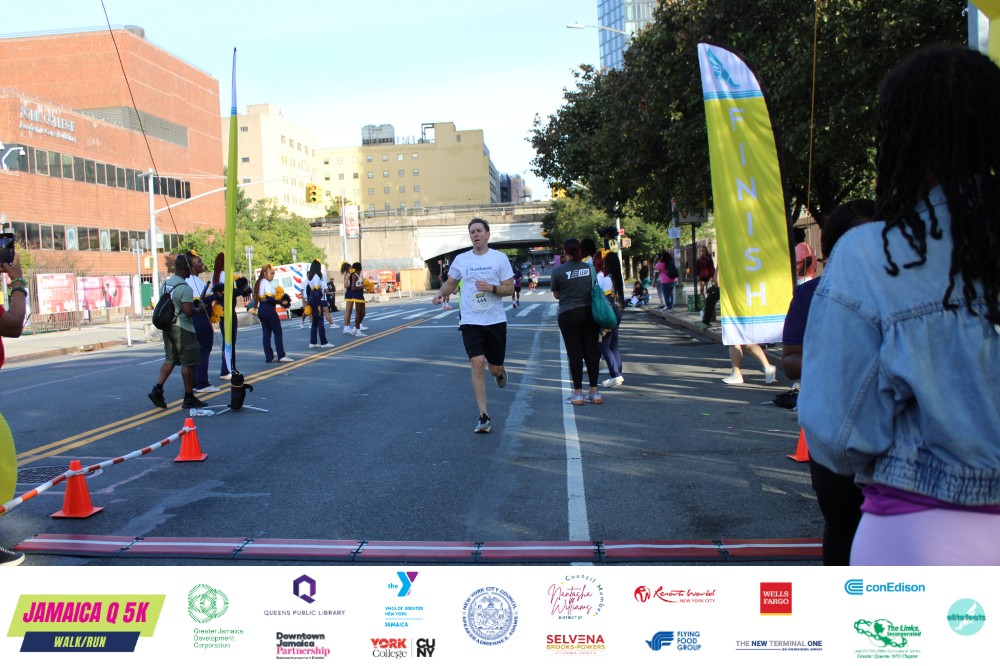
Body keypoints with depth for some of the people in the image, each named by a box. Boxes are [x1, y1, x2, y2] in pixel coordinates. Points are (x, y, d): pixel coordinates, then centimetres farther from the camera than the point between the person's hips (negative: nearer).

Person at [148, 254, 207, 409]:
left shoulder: (166, 283, 9)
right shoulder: (185, 288, -18)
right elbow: (189, 311, -24)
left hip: (168, 326, 8)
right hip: (183, 329, -8)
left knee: (170, 359, 15)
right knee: (188, 362, 1)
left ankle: (157, 389, 3)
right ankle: (189, 398, 7)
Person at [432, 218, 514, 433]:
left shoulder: (500, 258, -1)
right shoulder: (461, 259, 5)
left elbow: (510, 288, -2)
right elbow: (451, 283, 19)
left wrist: (492, 288, -20)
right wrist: (441, 293, -2)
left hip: (496, 321, 0)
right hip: (471, 321, 1)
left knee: (495, 368, 6)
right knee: (477, 364, -13)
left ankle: (499, 372, 47)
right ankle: (483, 416, -7)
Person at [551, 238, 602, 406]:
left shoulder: (558, 271, -7)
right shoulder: (590, 268, 0)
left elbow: (556, 295, 4)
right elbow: (596, 290, 9)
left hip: (568, 315, -2)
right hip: (589, 313, 3)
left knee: (574, 353, 2)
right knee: (591, 351, 8)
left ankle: (578, 393, 4)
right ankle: (594, 392, 11)